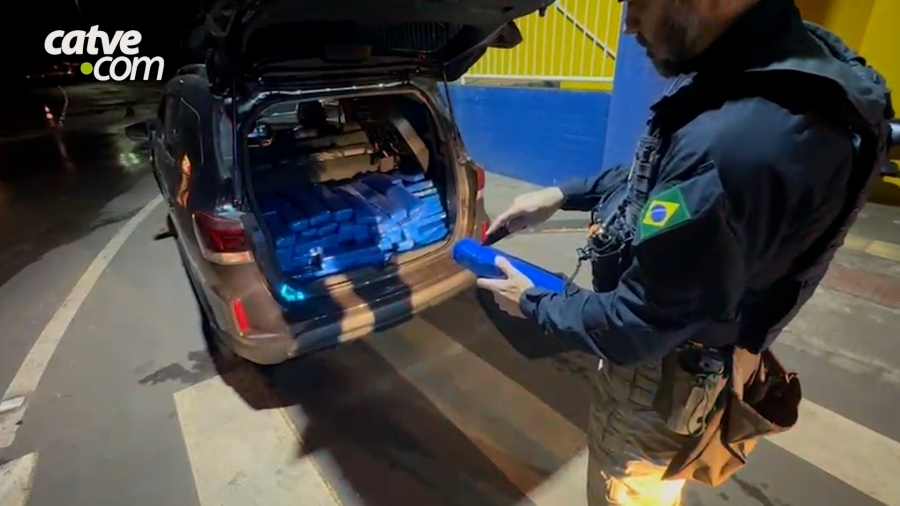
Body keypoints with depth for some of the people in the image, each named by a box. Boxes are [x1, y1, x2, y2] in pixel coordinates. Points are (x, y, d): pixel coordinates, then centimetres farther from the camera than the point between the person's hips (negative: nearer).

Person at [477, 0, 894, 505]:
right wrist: (562, 195, 2)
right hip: (675, 343, 8)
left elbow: (636, 325, -28)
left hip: (664, 369, -8)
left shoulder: (735, 140, -39)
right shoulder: (777, 57, -5)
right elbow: (656, 177, 9)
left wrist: (535, 304, -12)